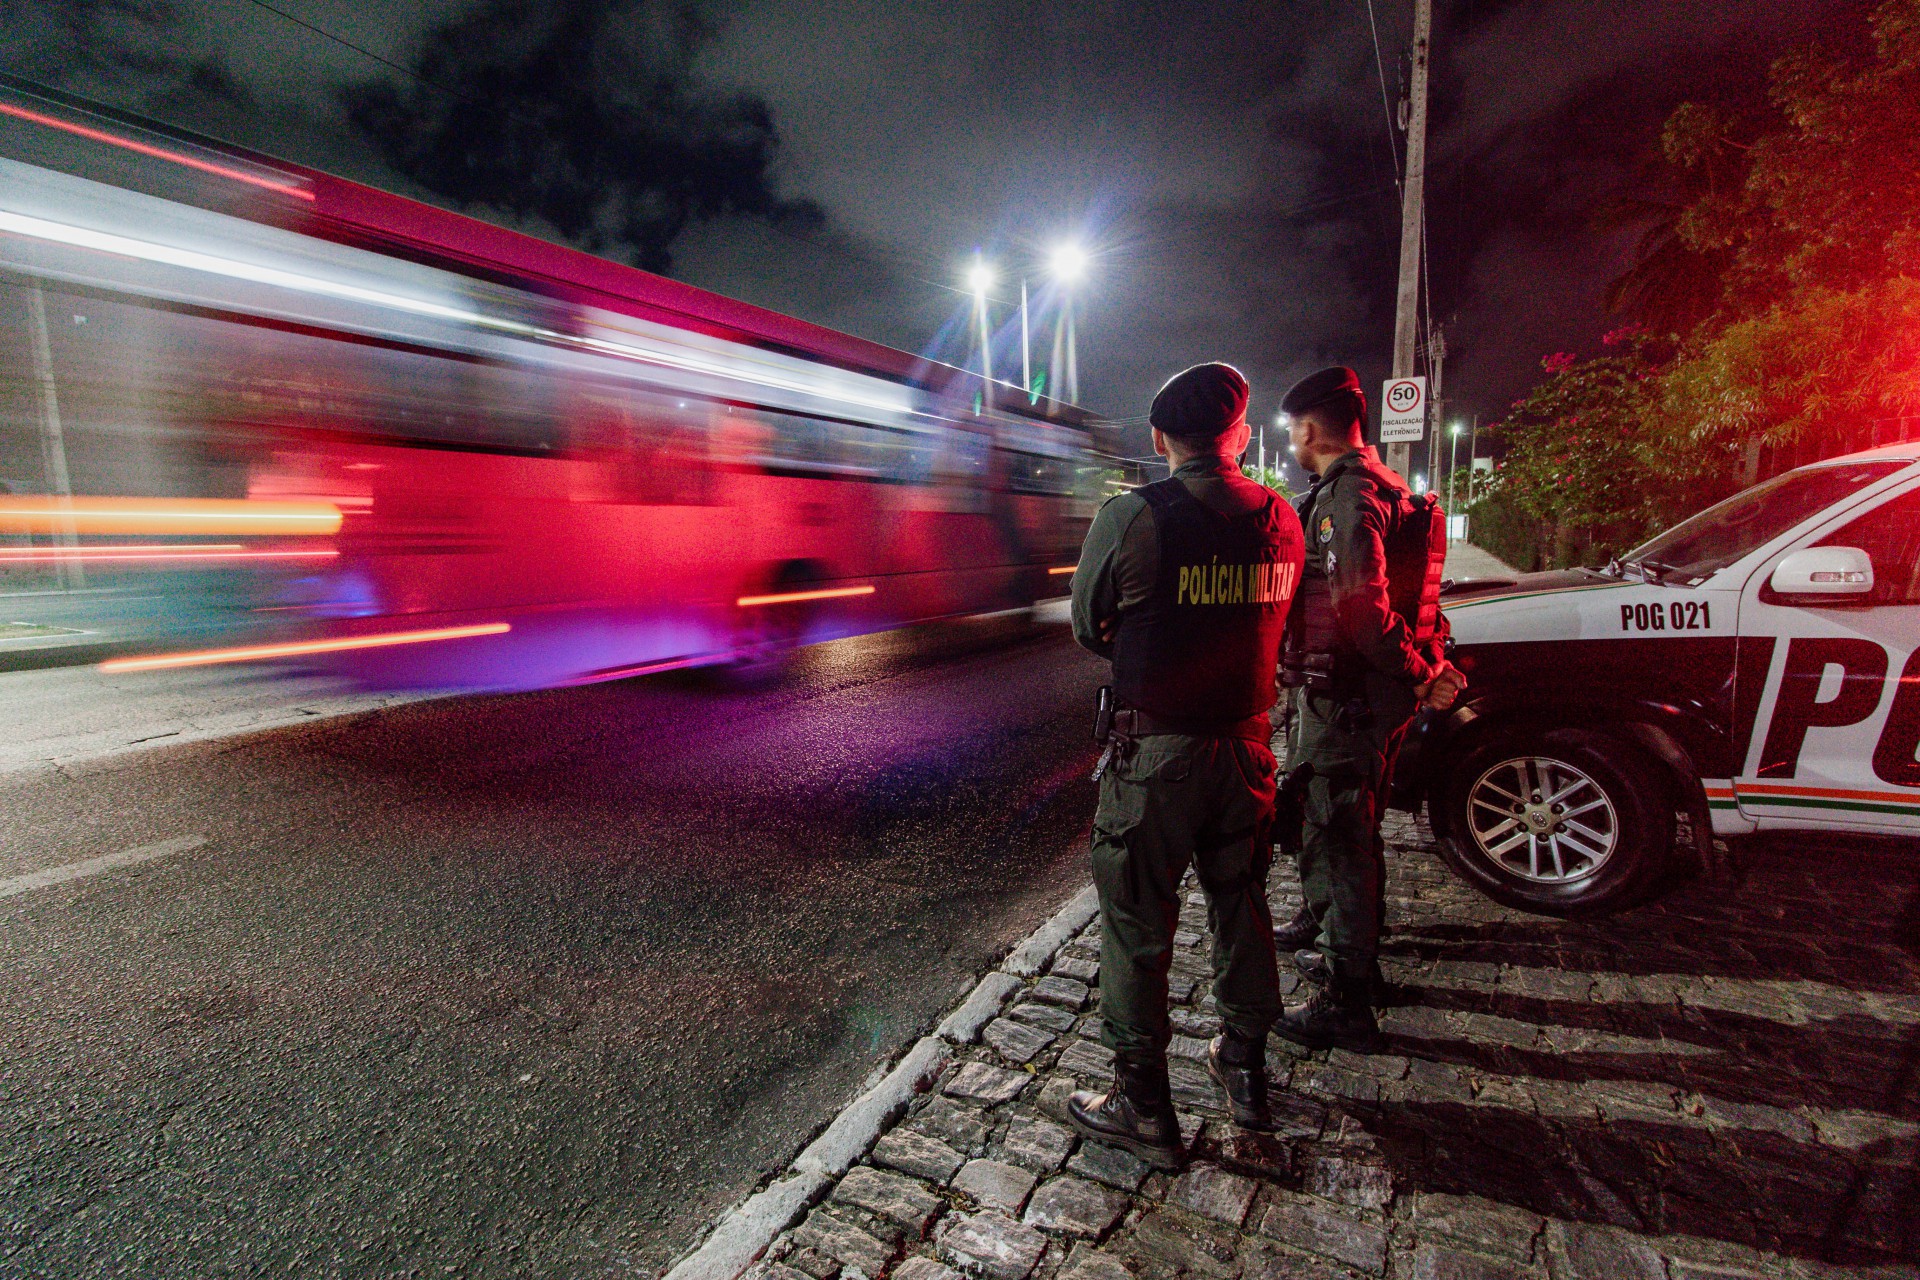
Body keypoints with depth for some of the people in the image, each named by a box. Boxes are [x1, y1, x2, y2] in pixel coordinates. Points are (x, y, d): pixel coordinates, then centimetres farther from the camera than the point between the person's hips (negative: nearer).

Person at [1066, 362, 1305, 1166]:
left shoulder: (1130, 518, -15)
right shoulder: (1282, 521, 1)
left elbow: (1087, 627, -4)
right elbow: (1273, 624, 11)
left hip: (1154, 750, -5)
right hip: (1246, 743, 6)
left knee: (1136, 924, 8)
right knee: (1241, 906, 22)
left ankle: (1143, 1106, 21)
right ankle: (1246, 1069, 40)